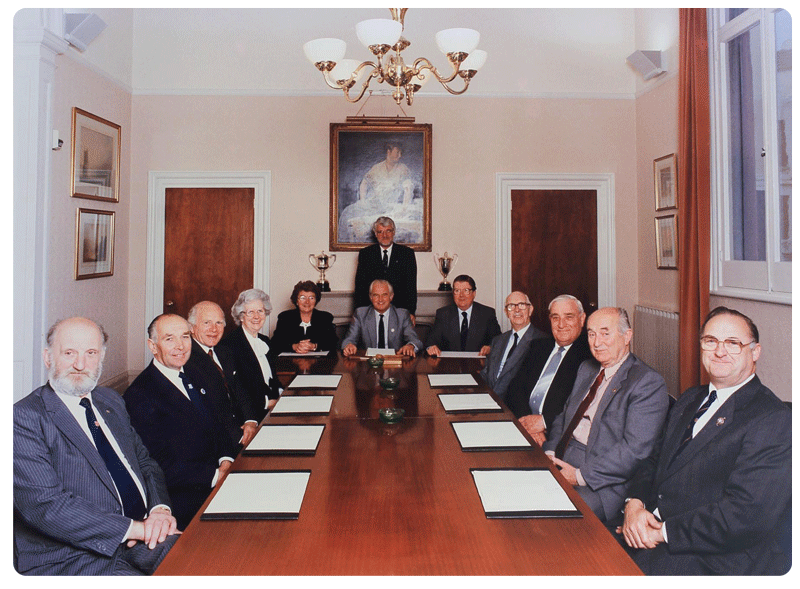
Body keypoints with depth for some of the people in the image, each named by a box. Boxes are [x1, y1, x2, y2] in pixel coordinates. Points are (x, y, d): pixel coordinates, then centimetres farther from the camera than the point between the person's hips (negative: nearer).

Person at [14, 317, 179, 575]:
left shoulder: (111, 401, 15)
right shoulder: (24, 418, -9)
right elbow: (44, 505, -18)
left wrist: (160, 508, -6)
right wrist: (133, 528, -21)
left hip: (143, 534, 7)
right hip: (70, 559, -7)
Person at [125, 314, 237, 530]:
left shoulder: (194, 378, 15)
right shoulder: (140, 395, -11)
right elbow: (162, 465, -16)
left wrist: (226, 462, -2)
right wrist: (215, 476, -19)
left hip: (219, 474, 8)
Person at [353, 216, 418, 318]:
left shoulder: (407, 253, 8)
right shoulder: (365, 253, 9)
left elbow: (411, 284, 4)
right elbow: (360, 285, 7)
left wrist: (411, 312, -4)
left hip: (399, 310, 0)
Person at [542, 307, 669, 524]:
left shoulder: (649, 384, -10)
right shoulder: (586, 369, 18)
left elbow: (635, 450, -18)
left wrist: (580, 475, -20)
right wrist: (550, 451, 0)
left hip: (602, 483, -7)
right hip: (561, 461, 7)